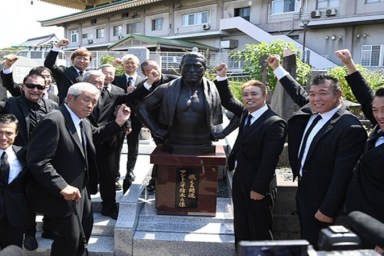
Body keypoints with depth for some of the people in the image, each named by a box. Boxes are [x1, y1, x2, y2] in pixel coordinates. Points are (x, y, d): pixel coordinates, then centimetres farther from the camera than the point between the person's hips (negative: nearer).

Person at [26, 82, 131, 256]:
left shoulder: (83, 122, 3)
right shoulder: (53, 121, -25)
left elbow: (94, 135, 22)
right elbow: (37, 161, -28)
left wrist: (118, 122, 8)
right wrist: (62, 187, -33)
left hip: (82, 188, 9)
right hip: (63, 193, -9)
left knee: (86, 226, 24)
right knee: (70, 237, 4)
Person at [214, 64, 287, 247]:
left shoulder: (274, 123, -20)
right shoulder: (245, 113, 5)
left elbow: (269, 159, -22)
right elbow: (228, 101, 20)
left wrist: (259, 188, -20)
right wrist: (222, 77, 8)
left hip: (257, 185, -8)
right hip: (240, 180, 8)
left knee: (260, 231, 9)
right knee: (241, 227, 20)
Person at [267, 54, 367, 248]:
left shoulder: (350, 127, -25)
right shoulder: (311, 111, -3)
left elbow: (341, 175, -24)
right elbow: (298, 93, 19)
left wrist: (328, 210, -20)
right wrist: (277, 68, 23)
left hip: (321, 200, -7)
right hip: (304, 191, 8)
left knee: (316, 246, 10)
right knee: (305, 240, 23)